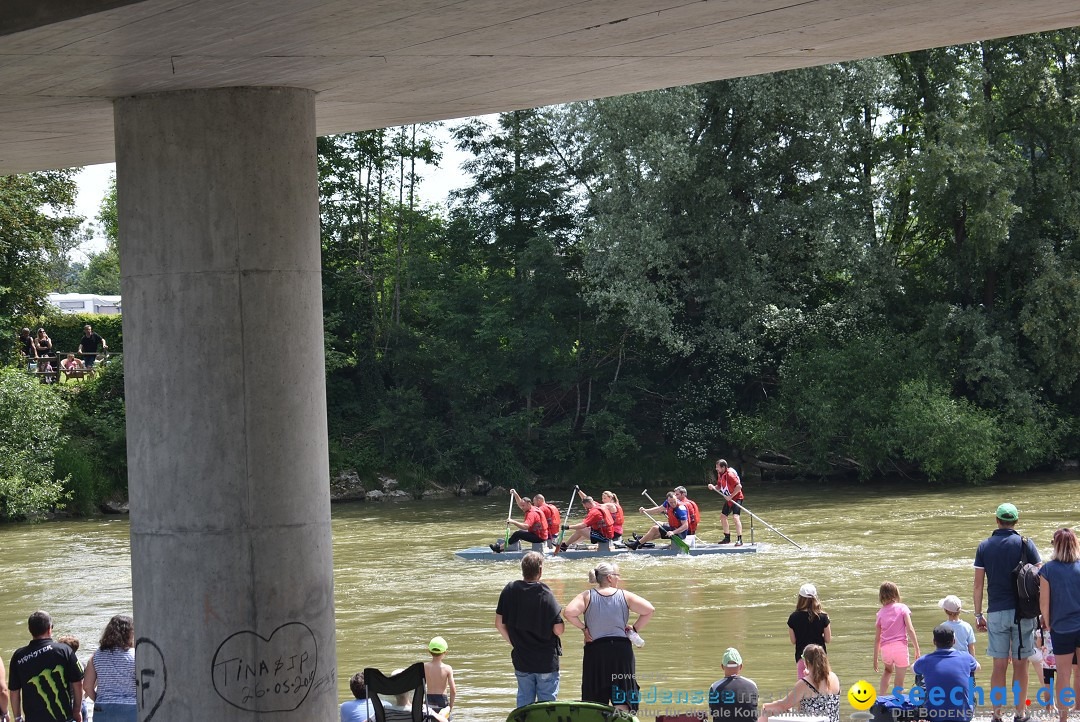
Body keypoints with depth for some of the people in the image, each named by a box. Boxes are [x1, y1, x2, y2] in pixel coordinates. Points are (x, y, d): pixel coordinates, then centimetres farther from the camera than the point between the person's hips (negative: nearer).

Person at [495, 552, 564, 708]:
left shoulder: (509, 590, -4)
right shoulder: (546, 595, -17)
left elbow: (499, 623, 2)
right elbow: (558, 630, -17)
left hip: (521, 660, 4)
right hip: (547, 660, -4)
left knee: (524, 702, 15)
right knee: (547, 702, 4)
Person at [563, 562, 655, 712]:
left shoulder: (587, 596, -1)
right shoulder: (625, 596, 0)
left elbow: (569, 612, -15)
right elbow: (649, 610, -4)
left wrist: (583, 627, -1)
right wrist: (635, 628, 6)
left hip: (595, 650, 0)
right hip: (622, 648, 0)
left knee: (595, 701, 5)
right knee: (622, 703, 3)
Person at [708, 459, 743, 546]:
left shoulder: (730, 474, -23)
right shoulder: (720, 474, 4)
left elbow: (739, 486, -28)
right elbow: (719, 486, 15)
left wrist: (731, 496, -25)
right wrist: (713, 487, -7)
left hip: (736, 498, -10)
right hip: (728, 499, 10)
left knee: (736, 517, -21)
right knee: (723, 517, 13)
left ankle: (739, 540, -22)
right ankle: (727, 538, 27)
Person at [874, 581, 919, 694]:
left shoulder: (881, 613, 8)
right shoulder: (902, 608, 1)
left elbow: (877, 638, 10)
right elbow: (910, 629, -8)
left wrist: (875, 659, 18)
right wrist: (917, 649, -4)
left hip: (885, 648, 3)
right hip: (900, 647, -3)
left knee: (888, 669, 31)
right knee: (899, 681, 7)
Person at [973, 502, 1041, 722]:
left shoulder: (984, 546, 3)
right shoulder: (1025, 544, -2)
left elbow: (978, 585, 4)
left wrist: (978, 615, 11)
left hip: (996, 613, 1)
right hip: (1023, 612, -1)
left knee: (999, 665, 5)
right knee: (1020, 665, 5)